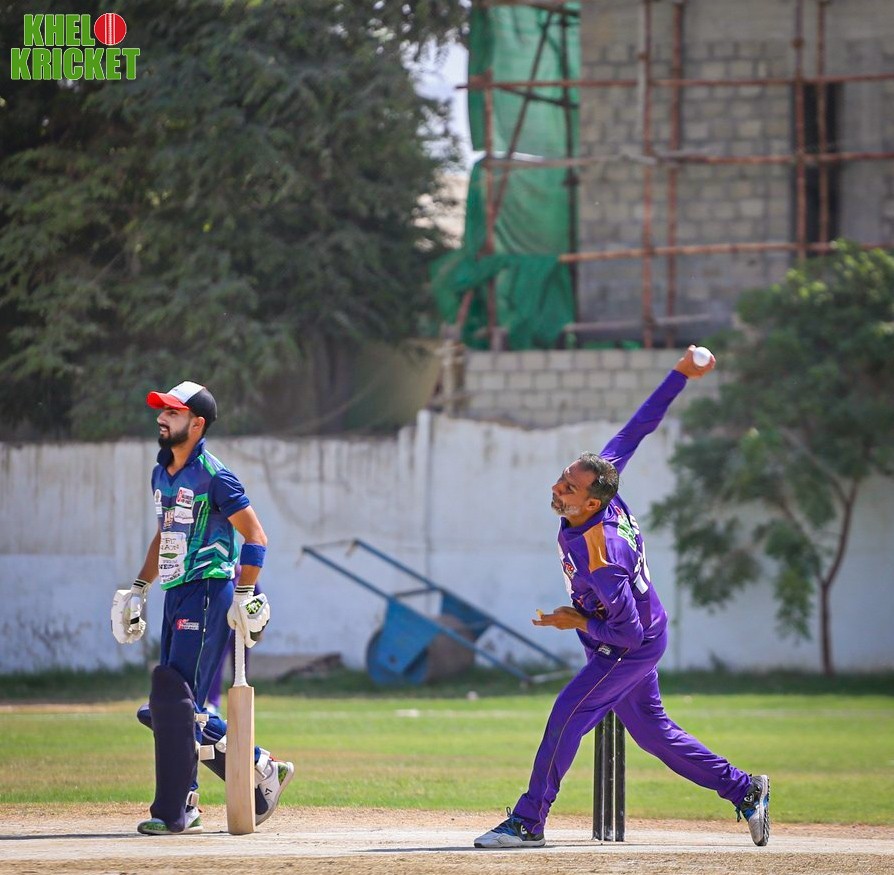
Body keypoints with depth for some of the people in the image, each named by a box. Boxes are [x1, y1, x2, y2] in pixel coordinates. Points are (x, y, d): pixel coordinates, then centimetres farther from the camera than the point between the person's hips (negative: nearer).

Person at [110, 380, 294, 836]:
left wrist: (244, 596, -17)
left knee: (174, 696, -13)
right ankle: (262, 770, 19)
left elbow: (255, 534, -12)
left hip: (208, 594, -9)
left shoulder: (213, 477, -12)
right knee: (178, 706, 8)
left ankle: (174, 812, -10)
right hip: (176, 595, 9)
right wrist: (139, 588, 21)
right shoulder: (162, 474, 15)